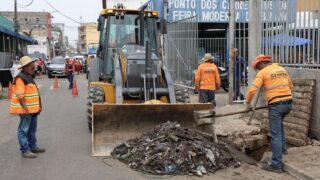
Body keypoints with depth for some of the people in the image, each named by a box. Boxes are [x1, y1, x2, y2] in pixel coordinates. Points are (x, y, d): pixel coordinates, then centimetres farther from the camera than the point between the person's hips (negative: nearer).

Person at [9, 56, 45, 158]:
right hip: (26, 109, -10)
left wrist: (38, 106, 21)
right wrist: (25, 108, -24)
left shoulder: (29, 77, 15)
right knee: (24, 130, -3)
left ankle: (33, 147, 29)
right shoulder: (20, 78, -14)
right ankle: (25, 150, 1)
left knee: (32, 129, 18)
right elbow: (20, 95, -21)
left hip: (33, 108, 10)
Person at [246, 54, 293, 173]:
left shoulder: (263, 72, -3)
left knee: (276, 134, -3)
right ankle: (282, 147, 40)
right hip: (288, 103, 7)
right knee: (279, 123, 34)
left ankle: (277, 165, -1)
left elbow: (252, 90, -11)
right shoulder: (282, 69, 17)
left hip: (276, 105, -7)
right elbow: (290, 86, 25)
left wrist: (248, 103, 4)